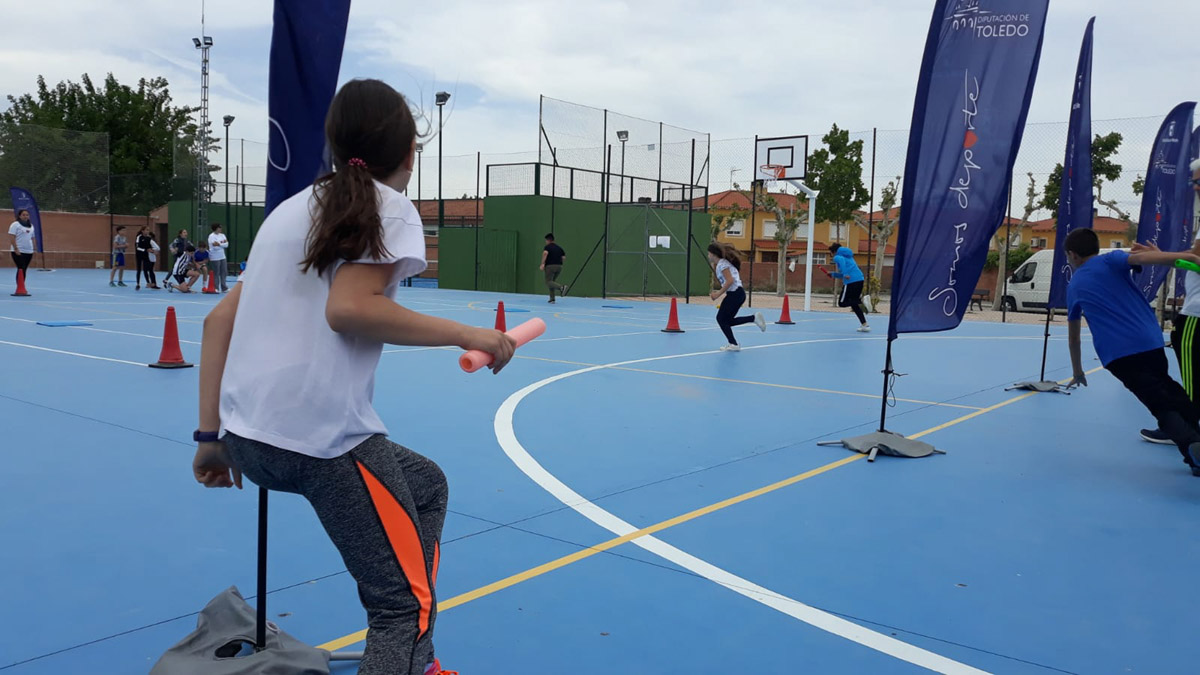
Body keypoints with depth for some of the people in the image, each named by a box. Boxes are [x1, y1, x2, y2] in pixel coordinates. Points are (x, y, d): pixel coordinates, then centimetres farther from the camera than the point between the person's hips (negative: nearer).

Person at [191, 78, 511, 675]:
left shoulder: (296, 206, 19)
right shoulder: (389, 208, -2)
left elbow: (219, 319, 15)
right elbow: (346, 308, -18)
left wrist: (212, 434, 16)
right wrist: (465, 334, -11)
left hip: (246, 437, 8)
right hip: (322, 438, -8)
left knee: (425, 485, 26)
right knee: (404, 603, 2)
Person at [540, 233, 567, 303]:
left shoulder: (547, 247, 2)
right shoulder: (559, 247, 18)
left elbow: (545, 253, -21)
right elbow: (564, 258, 9)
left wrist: (542, 264, -20)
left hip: (550, 266, -6)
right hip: (559, 266, 6)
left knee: (548, 282, -5)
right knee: (552, 281, 19)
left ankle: (561, 287, -31)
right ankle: (552, 299, 12)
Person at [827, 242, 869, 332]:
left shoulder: (837, 257, 5)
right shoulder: (848, 256, 28)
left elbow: (841, 260, -21)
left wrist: (845, 274, -28)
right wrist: (833, 275, 38)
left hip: (850, 281, -8)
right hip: (860, 278, 8)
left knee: (842, 303, 3)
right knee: (853, 303, 17)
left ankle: (861, 301, -20)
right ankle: (864, 325, 9)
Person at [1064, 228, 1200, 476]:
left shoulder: (1074, 286, 19)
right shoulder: (1111, 260, 12)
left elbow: (1073, 337, 28)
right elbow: (1141, 256, -14)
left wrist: (1078, 372, 40)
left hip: (1116, 355, -1)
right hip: (1150, 341, 1)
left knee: (1163, 406, -6)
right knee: (1171, 394, 21)